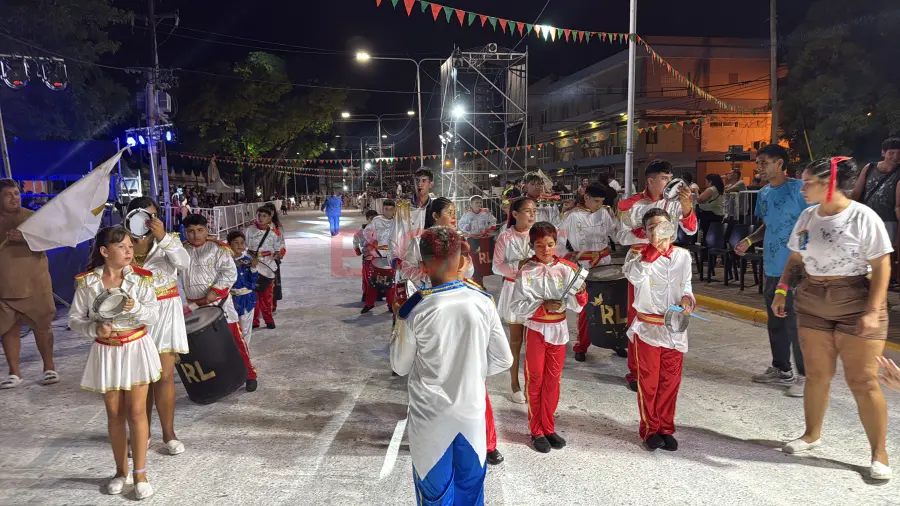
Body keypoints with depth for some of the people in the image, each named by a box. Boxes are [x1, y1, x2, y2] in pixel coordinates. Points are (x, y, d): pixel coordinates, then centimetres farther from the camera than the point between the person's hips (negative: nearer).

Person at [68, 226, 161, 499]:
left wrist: (136, 308, -29)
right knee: (115, 413, 12)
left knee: (136, 412, 2)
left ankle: (140, 473, 15)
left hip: (137, 349, -1)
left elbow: (154, 316, -10)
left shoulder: (141, 279, -9)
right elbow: (75, 319, -1)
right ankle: (121, 470, 29)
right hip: (106, 352, 1)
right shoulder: (86, 282, -7)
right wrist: (94, 328, -20)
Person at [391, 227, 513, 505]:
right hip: (471, 411, 3)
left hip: (431, 417, -2)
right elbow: (503, 359, -2)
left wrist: (399, 329, 8)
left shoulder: (415, 309, -18)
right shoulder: (483, 302, -10)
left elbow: (400, 366, -5)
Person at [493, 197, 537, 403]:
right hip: (514, 290, -2)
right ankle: (514, 383, 23)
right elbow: (497, 266, -7)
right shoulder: (505, 238, -7)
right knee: (516, 339, 9)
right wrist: (518, 265, -18)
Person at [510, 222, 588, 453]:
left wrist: (580, 293, -28)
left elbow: (578, 305, -7)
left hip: (558, 329, 2)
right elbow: (517, 305, -14)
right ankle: (536, 431, 21)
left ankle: (548, 427, 27)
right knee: (535, 379, 7)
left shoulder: (567, 269, -4)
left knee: (553, 379, 12)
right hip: (536, 329, -2)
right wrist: (542, 306, -22)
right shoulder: (525, 272, -10)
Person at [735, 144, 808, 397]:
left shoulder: (799, 188, -11)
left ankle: (807, 376, 10)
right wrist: (749, 240, 4)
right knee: (775, 322, 16)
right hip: (772, 267, 8)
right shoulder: (763, 193, 10)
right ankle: (781, 369, 30)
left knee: (797, 323, -3)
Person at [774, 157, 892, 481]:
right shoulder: (807, 216, 5)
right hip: (812, 304, 5)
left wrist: (873, 311, -20)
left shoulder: (863, 217, -12)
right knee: (816, 375, 12)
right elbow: (795, 258, 13)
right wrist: (781, 290, 2)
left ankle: (879, 453, 13)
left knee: (863, 381, -1)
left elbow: (882, 266, -13)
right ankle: (812, 434, 28)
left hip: (856, 304, -5)